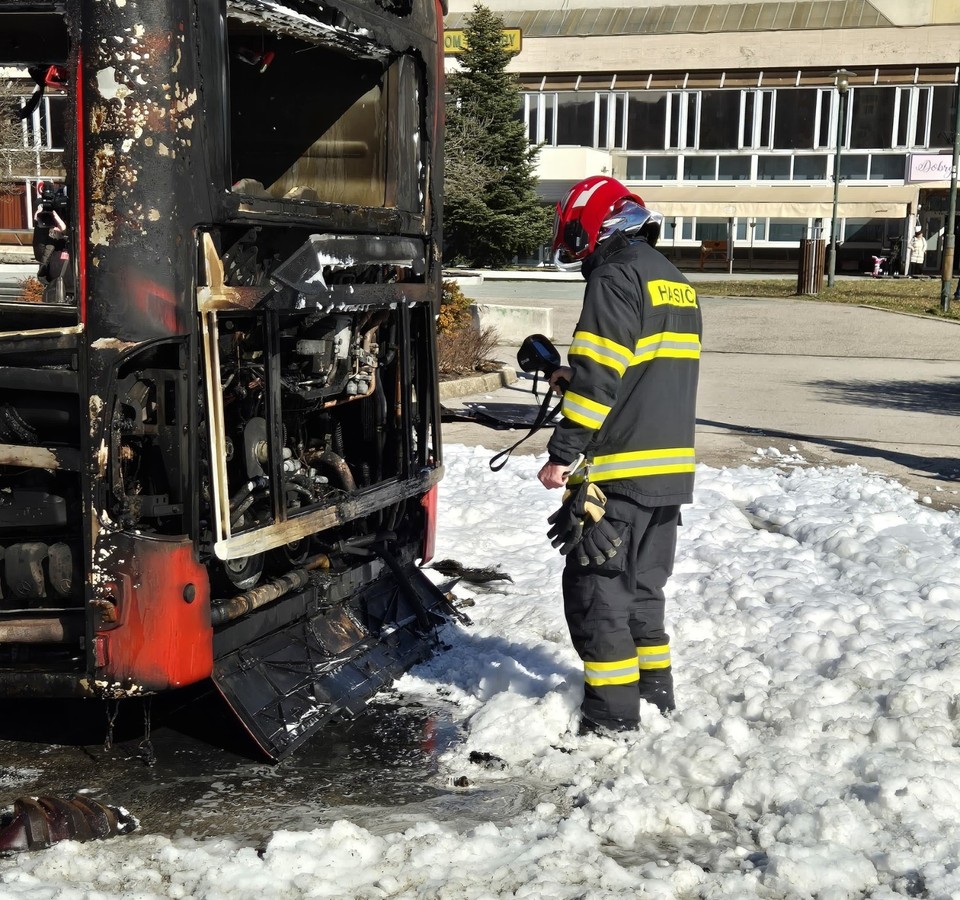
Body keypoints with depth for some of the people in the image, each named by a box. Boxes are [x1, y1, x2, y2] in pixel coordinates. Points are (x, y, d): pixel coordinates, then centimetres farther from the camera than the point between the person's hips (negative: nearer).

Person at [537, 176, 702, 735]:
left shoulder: (616, 276, -11)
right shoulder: (676, 282, 18)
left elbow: (598, 374, -19)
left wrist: (564, 454, -15)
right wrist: (571, 381, 20)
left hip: (618, 470, -9)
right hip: (671, 468, 9)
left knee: (596, 588, -1)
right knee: (642, 585, 20)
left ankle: (612, 717, 2)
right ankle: (655, 695, 28)